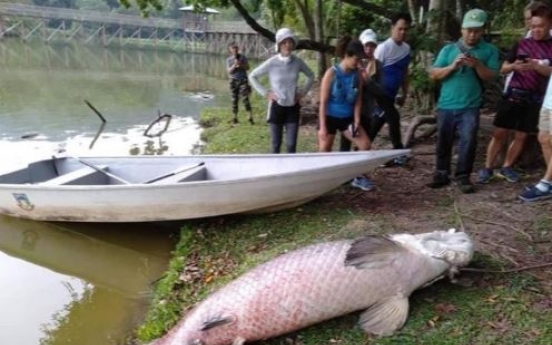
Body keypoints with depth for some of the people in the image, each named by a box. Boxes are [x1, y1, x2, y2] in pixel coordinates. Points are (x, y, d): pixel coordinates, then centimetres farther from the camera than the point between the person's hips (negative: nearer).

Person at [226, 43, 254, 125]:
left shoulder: (243, 57, 4)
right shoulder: (229, 60, 5)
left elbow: (247, 67, 3)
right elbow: (229, 71, -3)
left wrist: (240, 65, -13)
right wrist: (235, 65, -17)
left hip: (243, 80, -2)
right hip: (233, 81, 2)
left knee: (245, 99, -11)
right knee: (234, 100, 4)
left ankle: (251, 117, -10)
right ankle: (235, 117, 14)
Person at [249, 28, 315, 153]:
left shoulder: (298, 62, -4)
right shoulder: (271, 63, -11)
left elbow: (311, 76, 14)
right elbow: (252, 76, -1)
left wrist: (303, 92, 3)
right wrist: (265, 93, -6)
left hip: (293, 107, 2)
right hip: (276, 106, -2)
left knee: (291, 144, 3)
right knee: (276, 144, 7)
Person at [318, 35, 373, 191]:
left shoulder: (357, 74, -4)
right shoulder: (331, 73, -17)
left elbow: (358, 99, 2)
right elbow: (323, 102, -16)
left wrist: (357, 121, -8)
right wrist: (322, 127, -18)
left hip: (347, 118, 5)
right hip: (329, 118, -4)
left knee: (365, 144, -4)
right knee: (324, 153, 3)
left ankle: (359, 177, 13)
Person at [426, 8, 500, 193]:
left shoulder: (490, 50, 6)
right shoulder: (448, 49, 8)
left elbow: (491, 76, -1)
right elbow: (433, 74, 1)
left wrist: (477, 65, -17)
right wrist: (452, 66, -14)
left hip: (470, 107, -1)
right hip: (446, 105, 2)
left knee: (468, 141, -7)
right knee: (443, 142, 8)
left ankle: (463, 176, 6)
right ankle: (442, 173, 21)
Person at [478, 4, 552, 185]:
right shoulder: (522, 44, 6)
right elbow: (503, 68, 8)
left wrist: (536, 66, -25)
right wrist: (513, 66, -14)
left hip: (535, 99, 0)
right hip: (513, 94, 0)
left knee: (521, 135, 6)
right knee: (499, 132, -2)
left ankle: (506, 167, 20)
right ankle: (488, 168, 6)